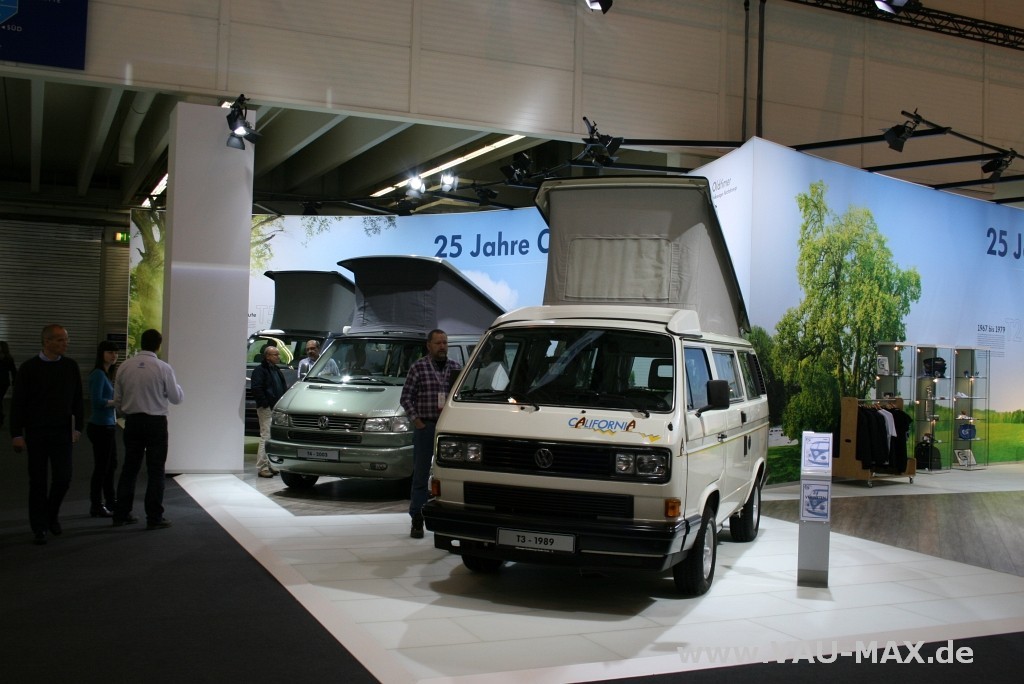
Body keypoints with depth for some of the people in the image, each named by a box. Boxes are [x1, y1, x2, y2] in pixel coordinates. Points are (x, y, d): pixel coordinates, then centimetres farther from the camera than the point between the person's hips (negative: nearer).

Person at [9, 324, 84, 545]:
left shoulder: (70, 366, 1)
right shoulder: (29, 368, -5)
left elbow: (77, 400, 8)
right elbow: (18, 403, -3)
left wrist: (77, 427, 5)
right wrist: (16, 434, -6)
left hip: (62, 432, 2)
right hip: (36, 434, -2)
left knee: (63, 478, -3)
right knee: (38, 481, 4)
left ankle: (52, 515, 23)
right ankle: (39, 527, 14)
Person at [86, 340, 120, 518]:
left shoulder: (107, 374, 13)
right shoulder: (98, 374, -15)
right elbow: (97, 401, -23)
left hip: (108, 425, 10)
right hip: (100, 426, -10)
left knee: (111, 465, 18)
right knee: (101, 468, -1)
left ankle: (110, 503, 30)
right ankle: (96, 507, 9)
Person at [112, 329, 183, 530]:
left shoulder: (125, 366, 0)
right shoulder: (163, 368, -11)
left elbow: (117, 400, 5)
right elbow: (177, 398, -4)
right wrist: (177, 387, 16)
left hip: (132, 421, 4)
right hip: (156, 423, -4)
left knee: (129, 468, 14)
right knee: (155, 471, 3)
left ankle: (121, 514, 19)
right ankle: (154, 518, 6)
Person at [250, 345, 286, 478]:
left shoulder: (276, 370, 20)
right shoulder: (260, 370, -8)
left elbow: (283, 387, 25)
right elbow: (256, 389, -17)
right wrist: (265, 403, -19)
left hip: (277, 408, 9)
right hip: (266, 409, -9)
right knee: (266, 437, -10)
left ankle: (269, 465, 19)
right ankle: (262, 467, -8)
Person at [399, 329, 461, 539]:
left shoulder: (456, 368, 9)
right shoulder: (418, 368, -2)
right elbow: (406, 397, -2)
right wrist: (417, 421, -10)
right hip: (425, 427, -3)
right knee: (421, 475, 1)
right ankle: (417, 521, 5)